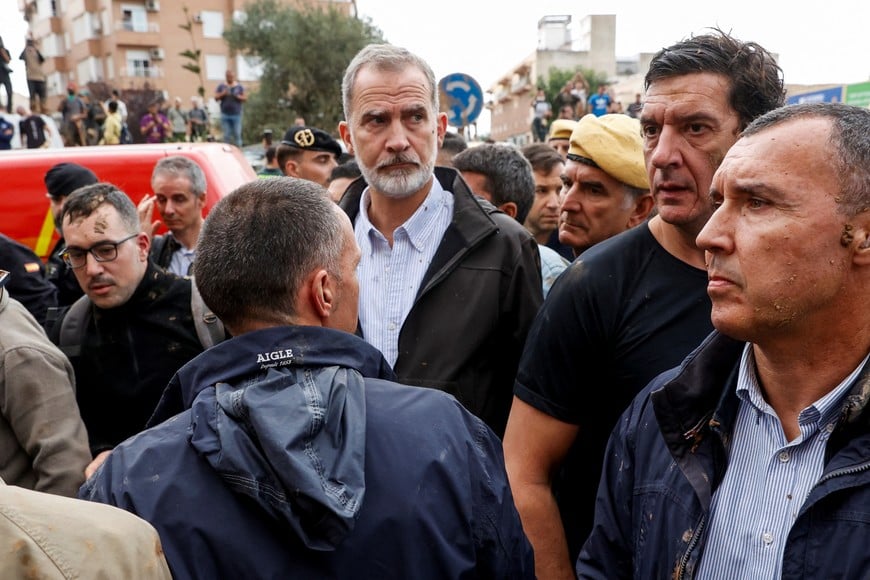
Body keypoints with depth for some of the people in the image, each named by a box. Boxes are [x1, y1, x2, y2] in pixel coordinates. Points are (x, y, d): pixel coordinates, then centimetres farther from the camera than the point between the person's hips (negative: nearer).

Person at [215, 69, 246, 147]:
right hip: (225, 115, 1)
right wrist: (223, 94, -13)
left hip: (236, 114, -1)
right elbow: (216, 98, 5)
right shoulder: (221, 86, 8)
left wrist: (238, 96, -15)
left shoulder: (239, 86, 7)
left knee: (237, 134, -7)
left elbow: (245, 98, 4)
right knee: (226, 135, -1)